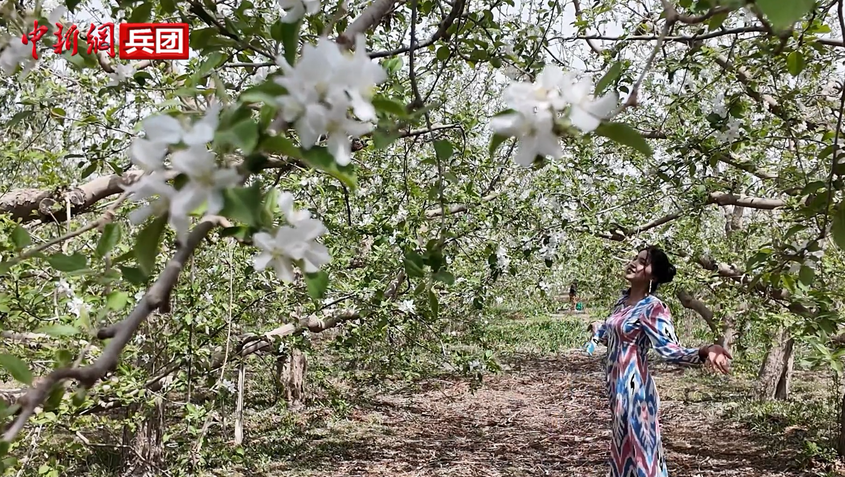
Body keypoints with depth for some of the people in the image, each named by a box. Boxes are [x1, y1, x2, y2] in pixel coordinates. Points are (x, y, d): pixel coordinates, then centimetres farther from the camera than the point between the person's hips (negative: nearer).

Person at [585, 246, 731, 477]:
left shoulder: (653, 308, -16)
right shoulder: (622, 301, 7)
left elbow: (671, 350, -25)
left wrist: (705, 351, -43)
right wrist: (596, 328, 43)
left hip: (633, 386, -8)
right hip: (616, 385, 8)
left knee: (639, 448, -1)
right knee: (623, 447, 17)